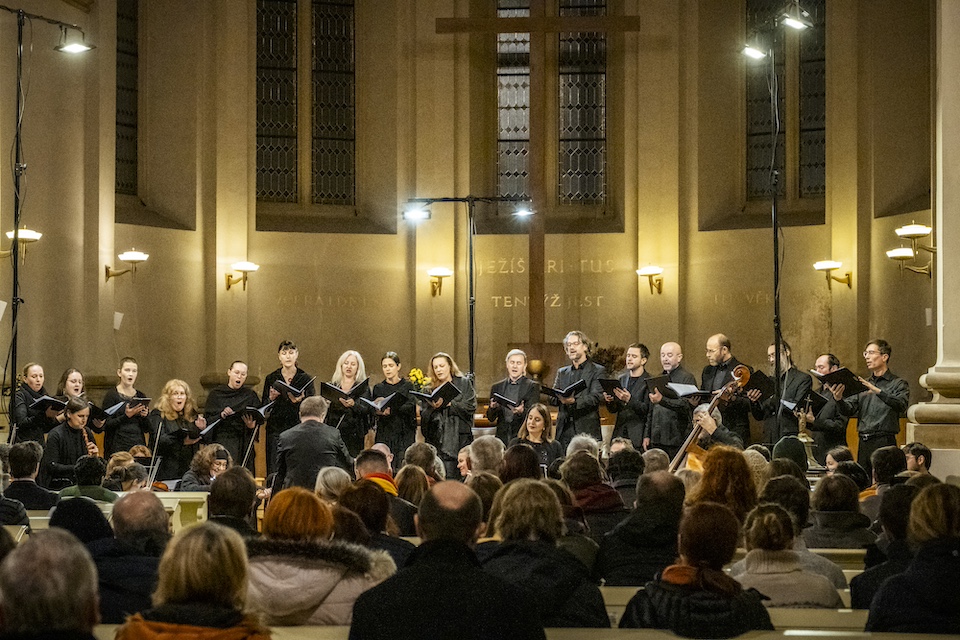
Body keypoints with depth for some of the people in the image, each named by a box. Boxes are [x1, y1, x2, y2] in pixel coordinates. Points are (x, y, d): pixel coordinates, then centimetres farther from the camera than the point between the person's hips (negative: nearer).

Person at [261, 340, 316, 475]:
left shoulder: (305, 378, 6)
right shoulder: (271, 378, 10)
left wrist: (301, 401, -18)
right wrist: (271, 398, -10)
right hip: (276, 431, 1)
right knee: (275, 472, -6)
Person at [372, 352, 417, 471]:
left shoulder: (407, 386, 7)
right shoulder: (378, 388, 15)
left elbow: (411, 407, -7)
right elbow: (372, 410, 7)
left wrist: (391, 410, -24)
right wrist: (378, 411, -18)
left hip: (404, 434, -2)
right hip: (384, 434, 2)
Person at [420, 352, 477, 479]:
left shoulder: (464, 383, 8)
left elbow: (471, 407, -3)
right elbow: (424, 416, 8)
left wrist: (449, 403, -9)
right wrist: (433, 408, -13)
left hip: (461, 437, -2)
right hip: (439, 439, 2)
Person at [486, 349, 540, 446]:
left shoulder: (532, 386, 3)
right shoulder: (497, 387, 13)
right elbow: (491, 418, 10)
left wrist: (522, 411, -27)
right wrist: (492, 408, -12)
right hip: (503, 437, 3)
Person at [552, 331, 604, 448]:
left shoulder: (598, 371, 4)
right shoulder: (562, 372, 20)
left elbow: (596, 398, -9)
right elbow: (552, 398, 12)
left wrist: (574, 401, -26)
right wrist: (561, 398, -13)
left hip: (587, 430, -4)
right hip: (564, 430, 4)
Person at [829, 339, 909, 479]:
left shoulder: (898, 384, 2)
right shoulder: (863, 384, 20)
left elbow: (901, 404, -18)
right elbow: (849, 410, 9)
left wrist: (877, 391, -28)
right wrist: (839, 399, -13)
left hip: (884, 442, -6)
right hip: (863, 443, 6)